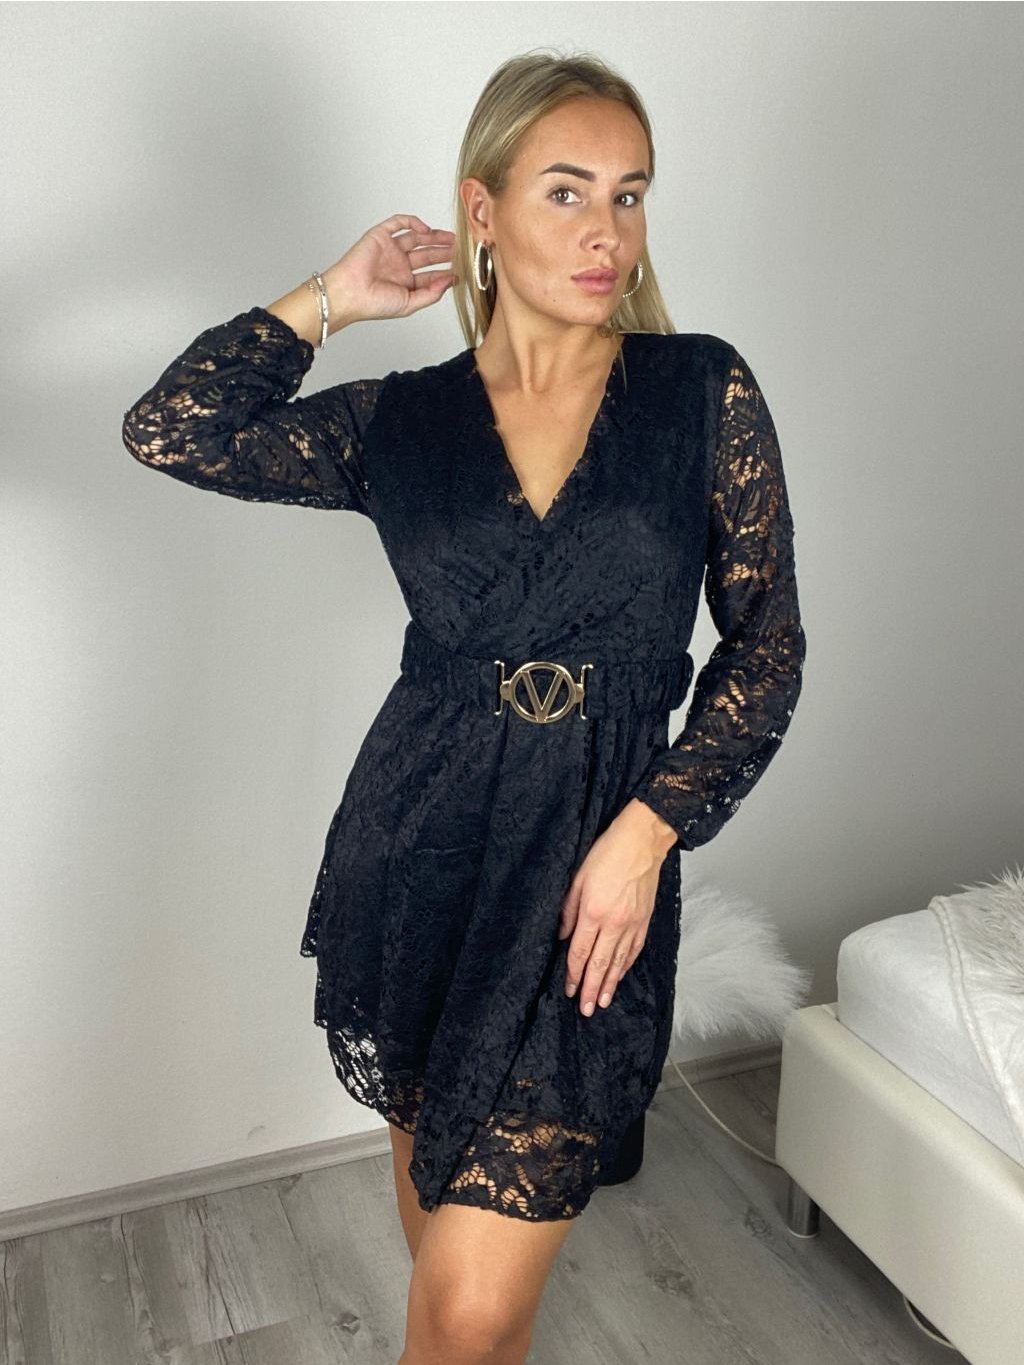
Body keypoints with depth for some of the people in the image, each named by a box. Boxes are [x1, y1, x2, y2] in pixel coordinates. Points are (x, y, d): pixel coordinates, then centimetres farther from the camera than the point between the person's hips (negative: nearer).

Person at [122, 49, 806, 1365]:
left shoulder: (704, 391, -1)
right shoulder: (402, 420, 3)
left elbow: (766, 645, 0)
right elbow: (168, 431, -1)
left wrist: (645, 831, -10)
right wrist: (330, 300, 1)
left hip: (594, 869, -2)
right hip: (416, 847, 3)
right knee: (430, 1155, 22)